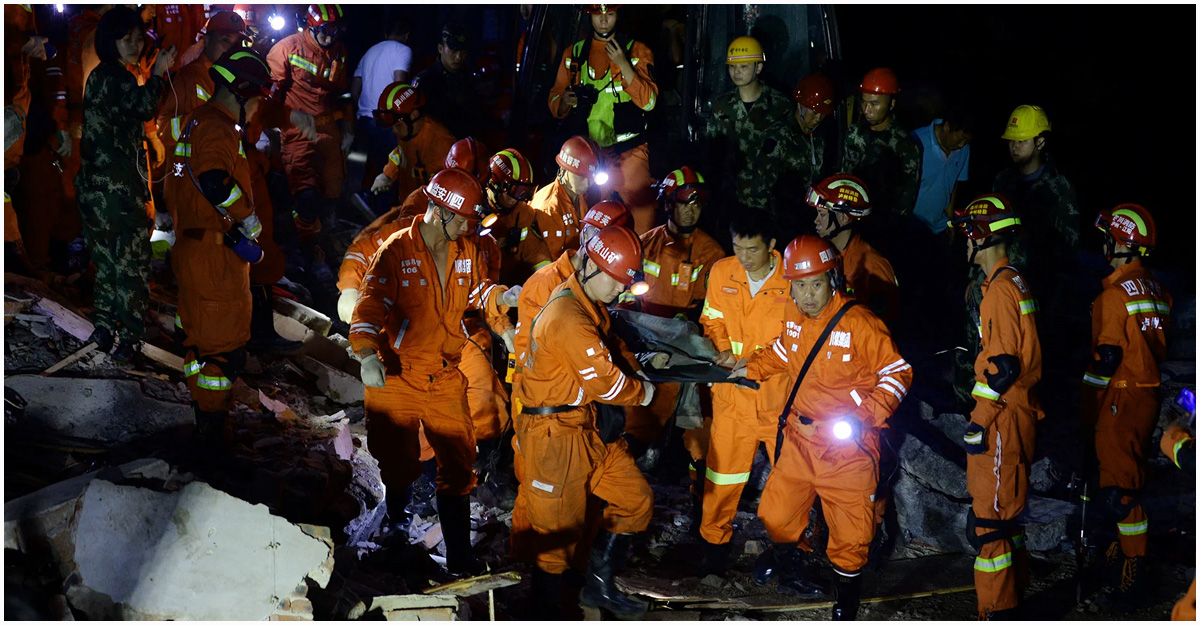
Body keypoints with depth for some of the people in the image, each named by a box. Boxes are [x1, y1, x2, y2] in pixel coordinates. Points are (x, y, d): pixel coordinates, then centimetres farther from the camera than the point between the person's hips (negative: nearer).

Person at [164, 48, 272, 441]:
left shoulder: (201, 121, 16)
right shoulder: (217, 127, -16)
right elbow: (213, 182, -32)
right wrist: (248, 217, -17)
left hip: (192, 244, 11)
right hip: (216, 250, -11)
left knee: (199, 331, 20)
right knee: (224, 338, -5)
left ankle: (202, 411, 34)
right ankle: (212, 425, 1)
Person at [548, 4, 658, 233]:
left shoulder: (637, 51, 6)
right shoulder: (573, 54, 14)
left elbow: (648, 102, -6)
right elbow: (554, 104, 14)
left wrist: (623, 65, -15)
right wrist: (565, 102, -9)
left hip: (628, 152, -2)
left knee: (641, 214, -10)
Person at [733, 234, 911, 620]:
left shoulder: (859, 324, -19)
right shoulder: (794, 318, 1)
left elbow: (897, 374, -12)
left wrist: (864, 416, -22)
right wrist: (751, 368, 9)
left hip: (848, 444, -5)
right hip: (800, 436, 5)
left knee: (850, 530, 4)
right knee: (775, 512, 16)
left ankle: (846, 596, 31)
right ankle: (788, 552, 51)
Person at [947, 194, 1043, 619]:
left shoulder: (1000, 289, -17)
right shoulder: (1016, 283, 14)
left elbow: (1003, 366, -22)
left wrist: (979, 422, -19)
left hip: (1001, 419, -10)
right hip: (1018, 411, 10)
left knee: (989, 519, -7)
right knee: (1004, 510, 19)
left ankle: (996, 610, -4)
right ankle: (1012, 596, 28)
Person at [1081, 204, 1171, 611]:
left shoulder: (1114, 293, -17)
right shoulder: (1156, 291, 9)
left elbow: (1106, 357, -18)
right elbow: (1158, 348, 15)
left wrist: (1087, 409, -8)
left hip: (1122, 398, -9)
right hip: (1150, 394, 9)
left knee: (1119, 488, -7)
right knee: (1132, 478, 20)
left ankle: (1135, 574, -6)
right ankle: (1126, 547, 33)